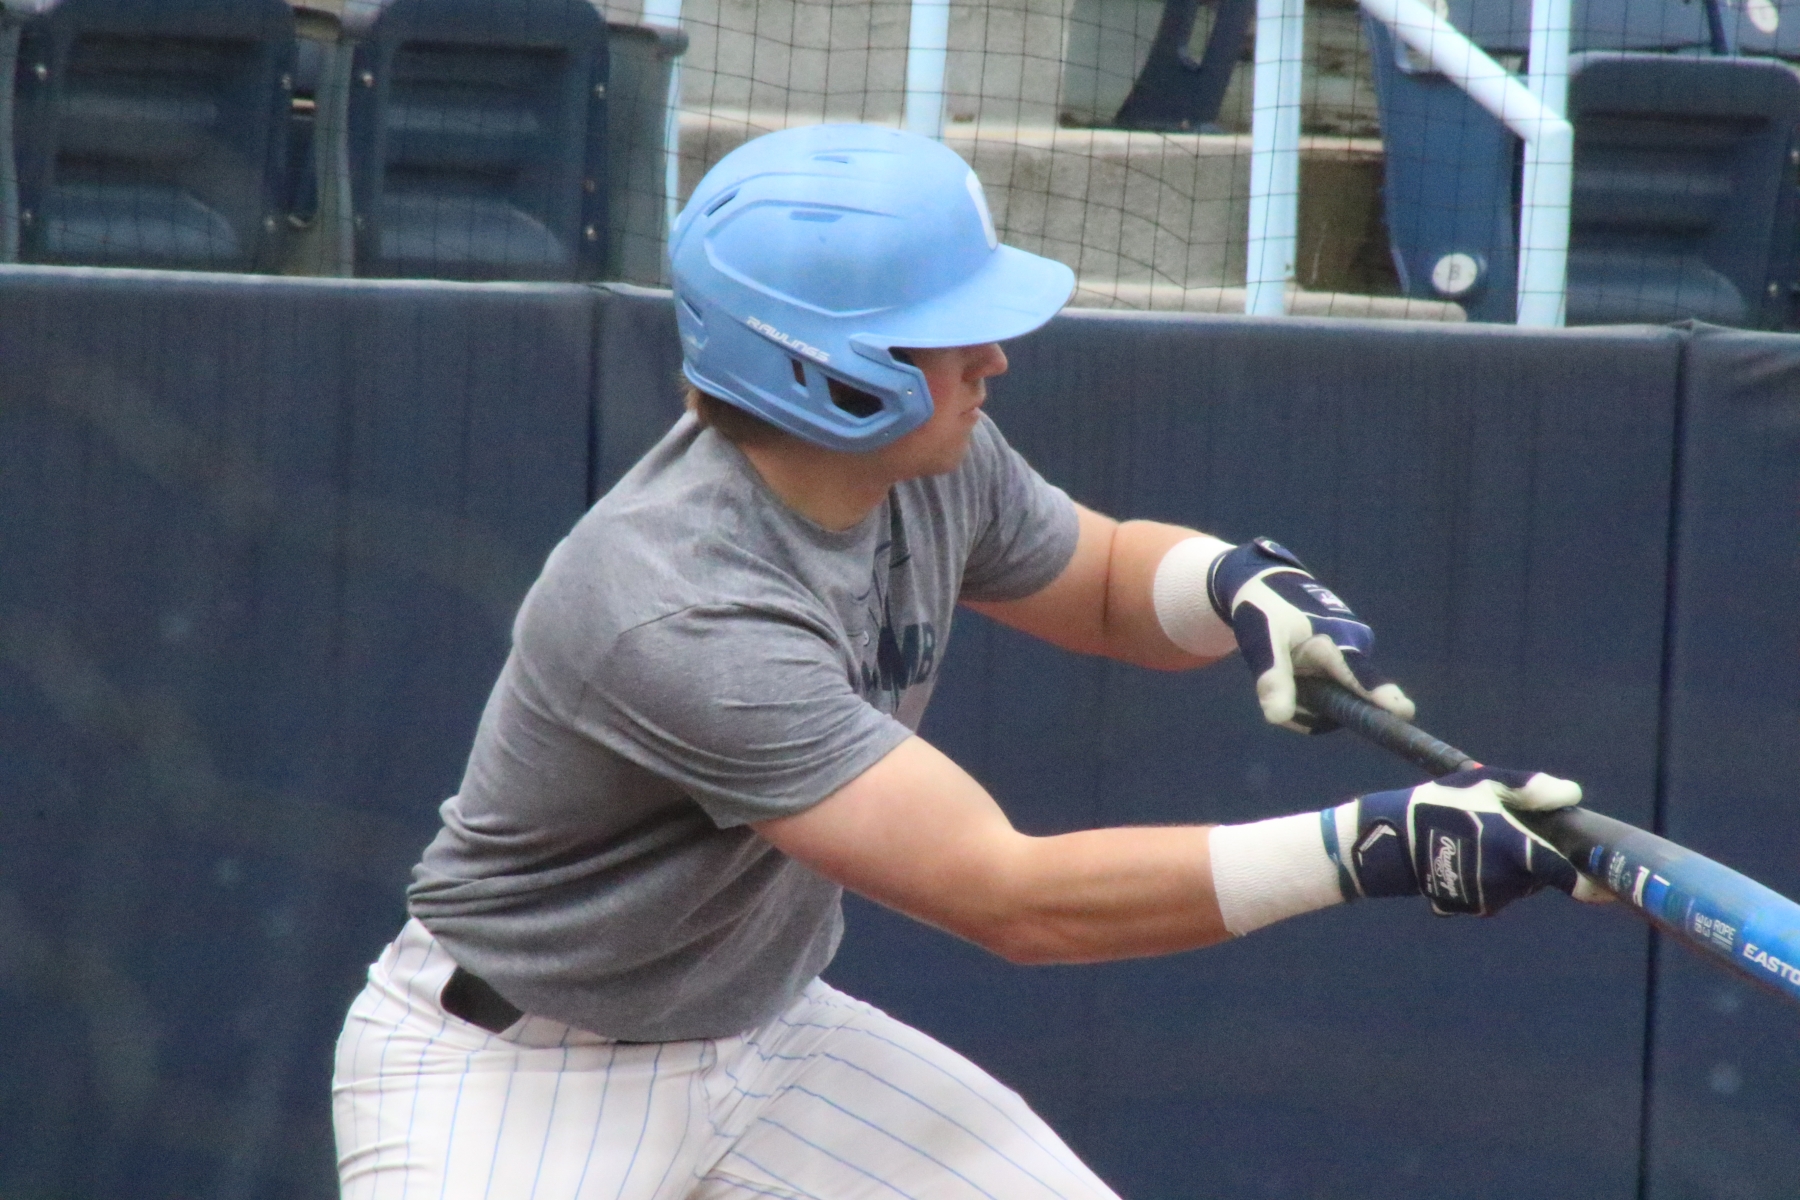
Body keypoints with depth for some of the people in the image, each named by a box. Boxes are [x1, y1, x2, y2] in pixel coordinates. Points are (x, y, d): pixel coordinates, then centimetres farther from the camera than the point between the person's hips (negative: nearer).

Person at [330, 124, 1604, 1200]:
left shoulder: (930, 468, -10)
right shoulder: (677, 607, -35)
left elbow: (1108, 580, 13)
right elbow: (1010, 894, -38)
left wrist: (1235, 585, -12)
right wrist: (1366, 848, -42)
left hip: (767, 1030, 8)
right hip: (505, 1075, -8)